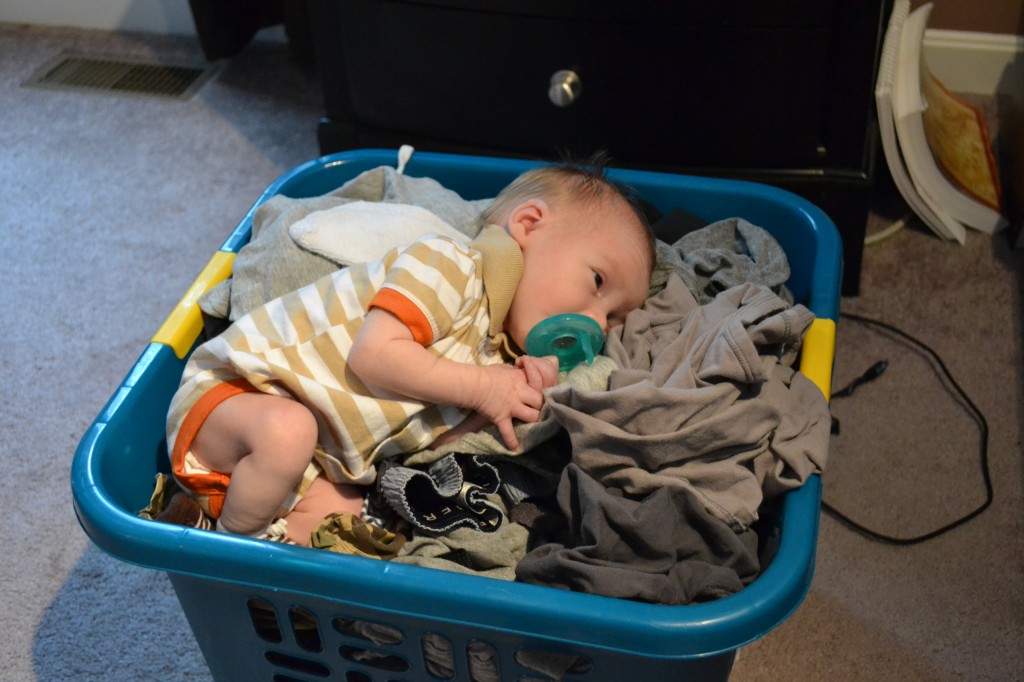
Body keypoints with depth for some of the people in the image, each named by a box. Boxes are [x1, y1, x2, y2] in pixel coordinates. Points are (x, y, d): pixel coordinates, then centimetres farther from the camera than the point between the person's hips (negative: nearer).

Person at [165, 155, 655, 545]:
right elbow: (374, 354, -27)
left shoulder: (493, 354, 10)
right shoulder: (446, 265, -18)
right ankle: (235, 538, -12)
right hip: (237, 389, -8)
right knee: (287, 430, -36)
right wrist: (483, 388, -21)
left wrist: (518, 392, -13)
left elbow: (451, 426, 4)